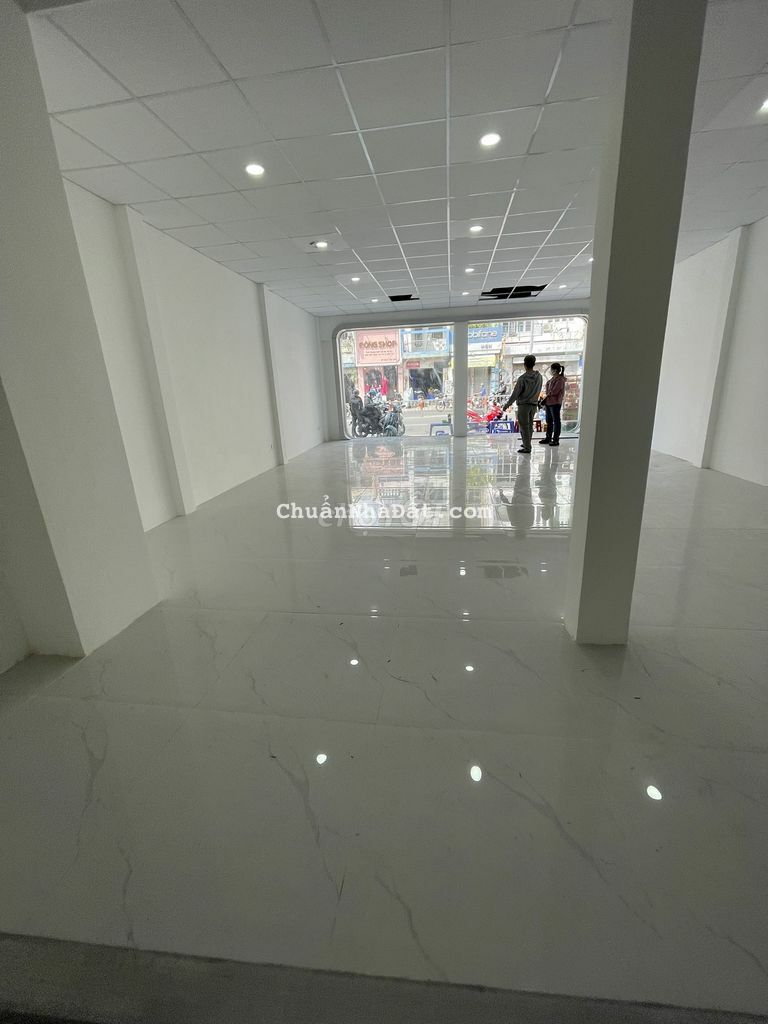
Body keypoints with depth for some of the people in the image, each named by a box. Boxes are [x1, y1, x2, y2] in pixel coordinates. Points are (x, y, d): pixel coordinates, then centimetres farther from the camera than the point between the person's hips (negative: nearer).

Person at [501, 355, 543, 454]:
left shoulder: (522, 378, -17)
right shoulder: (538, 376, -1)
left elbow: (515, 394, -14)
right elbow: (538, 391, 7)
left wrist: (506, 405, -5)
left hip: (523, 404, -6)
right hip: (534, 404, 6)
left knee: (524, 426, -1)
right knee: (529, 425, 16)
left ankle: (527, 448, -1)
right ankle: (526, 444, 28)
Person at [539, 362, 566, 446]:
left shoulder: (560, 379, -12)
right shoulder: (552, 378, 14)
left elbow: (554, 391, -18)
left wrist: (547, 395, -3)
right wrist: (545, 403, 12)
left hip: (555, 403, -9)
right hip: (548, 403, 9)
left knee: (556, 421, -1)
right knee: (549, 421, 13)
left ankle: (556, 440, 4)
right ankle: (548, 438, 22)